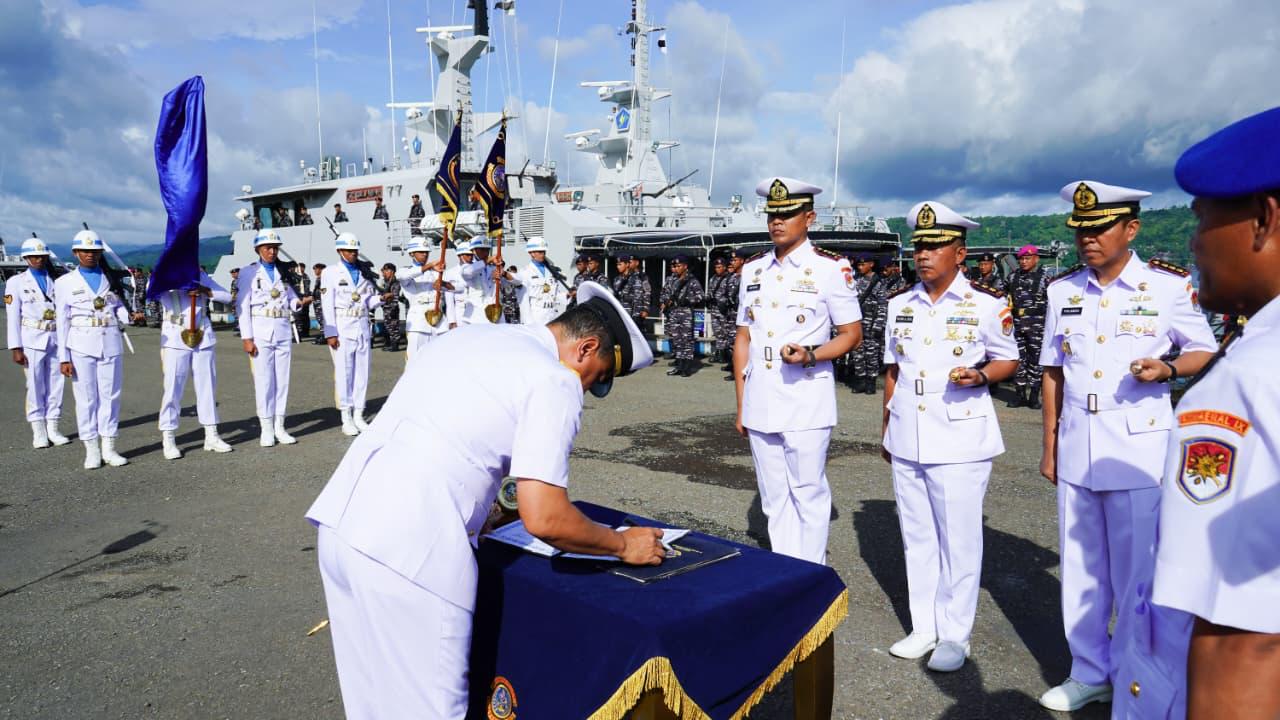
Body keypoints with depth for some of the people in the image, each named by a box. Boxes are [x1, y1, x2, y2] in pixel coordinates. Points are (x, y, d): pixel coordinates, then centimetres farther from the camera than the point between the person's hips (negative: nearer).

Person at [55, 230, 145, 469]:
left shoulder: (112, 280, 13)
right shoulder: (65, 282, 6)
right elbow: (62, 322, 3)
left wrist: (131, 317, -13)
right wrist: (63, 357, -2)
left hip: (111, 344, 2)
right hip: (81, 346, -2)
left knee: (110, 395, 3)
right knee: (86, 397, 1)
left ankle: (109, 448, 11)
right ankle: (91, 451, 8)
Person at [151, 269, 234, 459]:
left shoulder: (200, 275, 12)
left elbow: (227, 296, 4)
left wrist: (204, 290, -11)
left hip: (202, 336, 3)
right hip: (175, 338, -3)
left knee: (208, 386, 7)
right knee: (172, 388, -4)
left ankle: (211, 436, 16)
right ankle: (168, 440, 5)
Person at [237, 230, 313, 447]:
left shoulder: (284, 271, 13)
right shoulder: (249, 271, 1)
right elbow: (243, 306, -3)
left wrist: (299, 302, -10)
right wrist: (246, 337, -10)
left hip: (283, 331, 4)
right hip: (260, 332, -4)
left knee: (282, 380, 5)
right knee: (263, 381, -2)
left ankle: (279, 427, 13)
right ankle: (266, 430, 6)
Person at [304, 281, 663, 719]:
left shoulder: (472, 337, 17)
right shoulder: (555, 381, -6)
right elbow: (544, 520, -13)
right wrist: (623, 545, 4)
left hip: (339, 520, 8)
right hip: (407, 552, -8)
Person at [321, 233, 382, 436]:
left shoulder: (364, 273, 13)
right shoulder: (331, 272, 0)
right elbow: (327, 304, -5)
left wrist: (379, 298, -9)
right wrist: (330, 333, -11)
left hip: (362, 327, 5)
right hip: (342, 328, -4)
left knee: (362, 373, 6)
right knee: (343, 373, -1)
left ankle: (358, 416, 15)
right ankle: (346, 419, 7)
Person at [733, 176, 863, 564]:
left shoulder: (831, 268, -4)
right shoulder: (753, 269, 11)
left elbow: (852, 334, 0)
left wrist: (811, 355, -20)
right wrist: (741, 404, 12)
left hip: (806, 403, -5)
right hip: (760, 403, 5)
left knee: (808, 495, 2)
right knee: (774, 499, 13)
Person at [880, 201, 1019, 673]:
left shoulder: (987, 303, -5)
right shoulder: (900, 303, 8)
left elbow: (1008, 360, 3)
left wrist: (979, 377, -18)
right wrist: (886, 429, 15)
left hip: (960, 439, -4)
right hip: (907, 439, 5)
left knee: (958, 540, 3)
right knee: (917, 536, 13)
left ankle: (955, 636, 18)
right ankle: (923, 627, 27)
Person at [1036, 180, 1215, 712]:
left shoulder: (1168, 285, -5)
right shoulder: (1062, 290, 5)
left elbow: (1204, 352, 4)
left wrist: (1167, 369, -18)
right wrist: (1050, 445, 9)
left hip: (1138, 448, -3)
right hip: (1076, 447, 4)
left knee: (1135, 571, 5)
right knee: (1080, 566, 12)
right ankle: (1089, 672, 28)